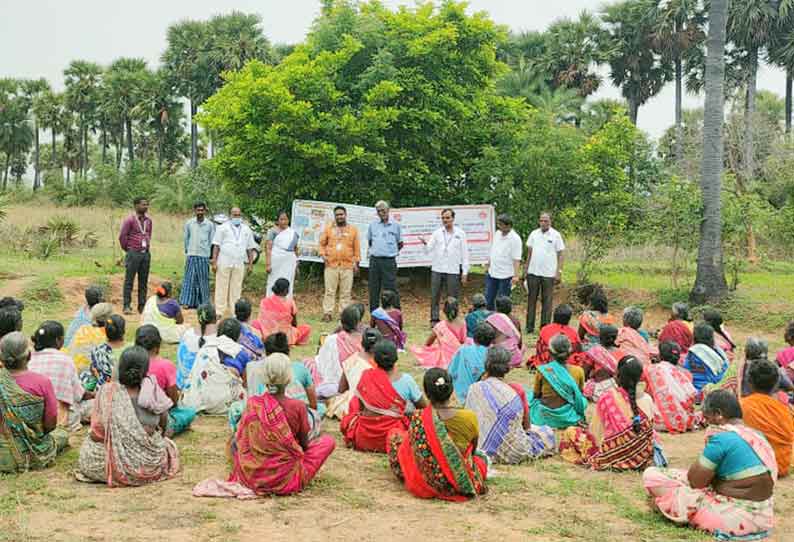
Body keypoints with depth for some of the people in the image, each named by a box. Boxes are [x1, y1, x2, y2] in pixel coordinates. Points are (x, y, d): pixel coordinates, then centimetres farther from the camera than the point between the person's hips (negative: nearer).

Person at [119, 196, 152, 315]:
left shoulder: (148, 220, 9)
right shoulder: (130, 220, -10)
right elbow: (122, 236, -7)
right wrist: (127, 249, 2)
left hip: (146, 253, 6)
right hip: (133, 253, -6)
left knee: (143, 282, 8)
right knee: (129, 281, -3)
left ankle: (142, 306, 15)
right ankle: (127, 306, -1)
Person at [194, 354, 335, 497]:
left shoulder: (252, 403, -9)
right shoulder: (297, 406, -15)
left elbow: (241, 440, 3)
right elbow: (304, 444, -2)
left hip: (251, 476, 2)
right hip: (286, 478, -2)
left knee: (234, 441, 31)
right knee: (328, 440, 13)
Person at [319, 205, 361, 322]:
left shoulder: (353, 229, 8)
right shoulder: (328, 228, 8)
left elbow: (357, 248, 9)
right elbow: (322, 243, 12)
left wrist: (356, 262, 5)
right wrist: (322, 254, -5)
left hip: (347, 266, 0)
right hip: (331, 265, 0)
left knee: (346, 292, 2)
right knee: (330, 291, -1)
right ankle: (327, 313, 2)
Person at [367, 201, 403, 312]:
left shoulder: (396, 225, 2)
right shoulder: (372, 225, 9)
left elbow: (400, 244, 9)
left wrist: (391, 252, 5)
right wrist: (373, 251, 12)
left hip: (389, 261, -3)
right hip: (374, 260, 3)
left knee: (391, 289, -6)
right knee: (374, 289, 8)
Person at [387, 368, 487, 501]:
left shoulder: (418, 419, -20)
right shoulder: (469, 417, -17)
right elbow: (472, 450, 2)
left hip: (425, 485, -4)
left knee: (394, 435, 18)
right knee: (481, 456, 38)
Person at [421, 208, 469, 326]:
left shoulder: (460, 234, 3)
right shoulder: (437, 233, 6)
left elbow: (464, 254, 3)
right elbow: (429, 250, 2)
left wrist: (465, 272, -1)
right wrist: (425, 243, -21)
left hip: (453, 271, -2)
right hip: (437, 269, 2)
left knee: (452, 298, 2)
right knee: (434, 296, 4)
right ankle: (434, 319, 12)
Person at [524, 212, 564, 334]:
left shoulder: (555, 235, -1)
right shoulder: (534, 234, 6)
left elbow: (560, 254, 0)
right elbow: (529, 253, 11)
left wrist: (559, 271, -7)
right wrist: (526, 269, 7)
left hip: (549, 273, -2)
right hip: (533, 272, 3)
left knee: (547, 301, 3)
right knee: (531, 299, 6)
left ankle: (545, 327, 10)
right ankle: (530, 326, 12)